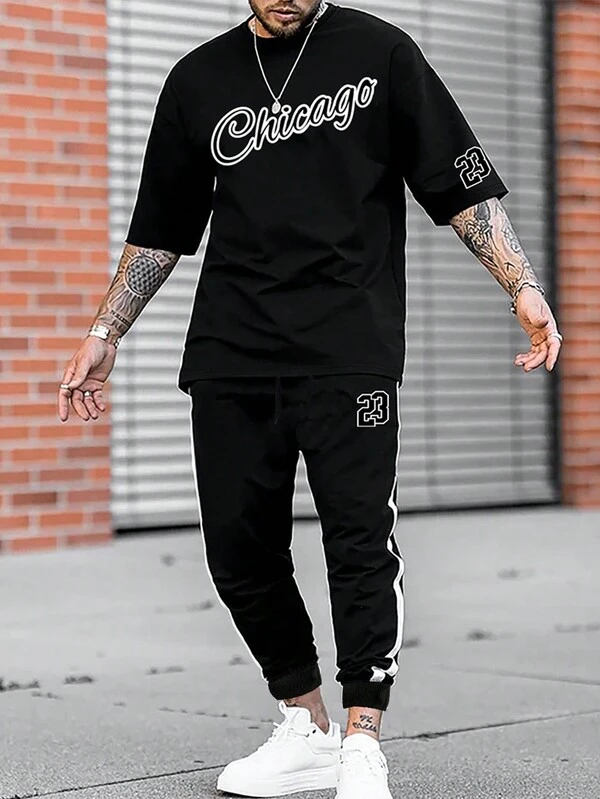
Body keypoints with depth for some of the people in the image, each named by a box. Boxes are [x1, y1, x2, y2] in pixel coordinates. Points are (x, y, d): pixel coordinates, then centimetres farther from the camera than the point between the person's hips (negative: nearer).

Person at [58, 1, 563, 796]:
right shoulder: (199, 78, 14)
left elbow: (463, 186, 2)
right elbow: (162, 226, 20)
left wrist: (523, 288, -8)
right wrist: (106, 333, 17)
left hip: (350, 352, -4)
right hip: (230, 360, 4)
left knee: (361, 541, -10)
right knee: (238, 549, 4)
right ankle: (307, 732, 19)